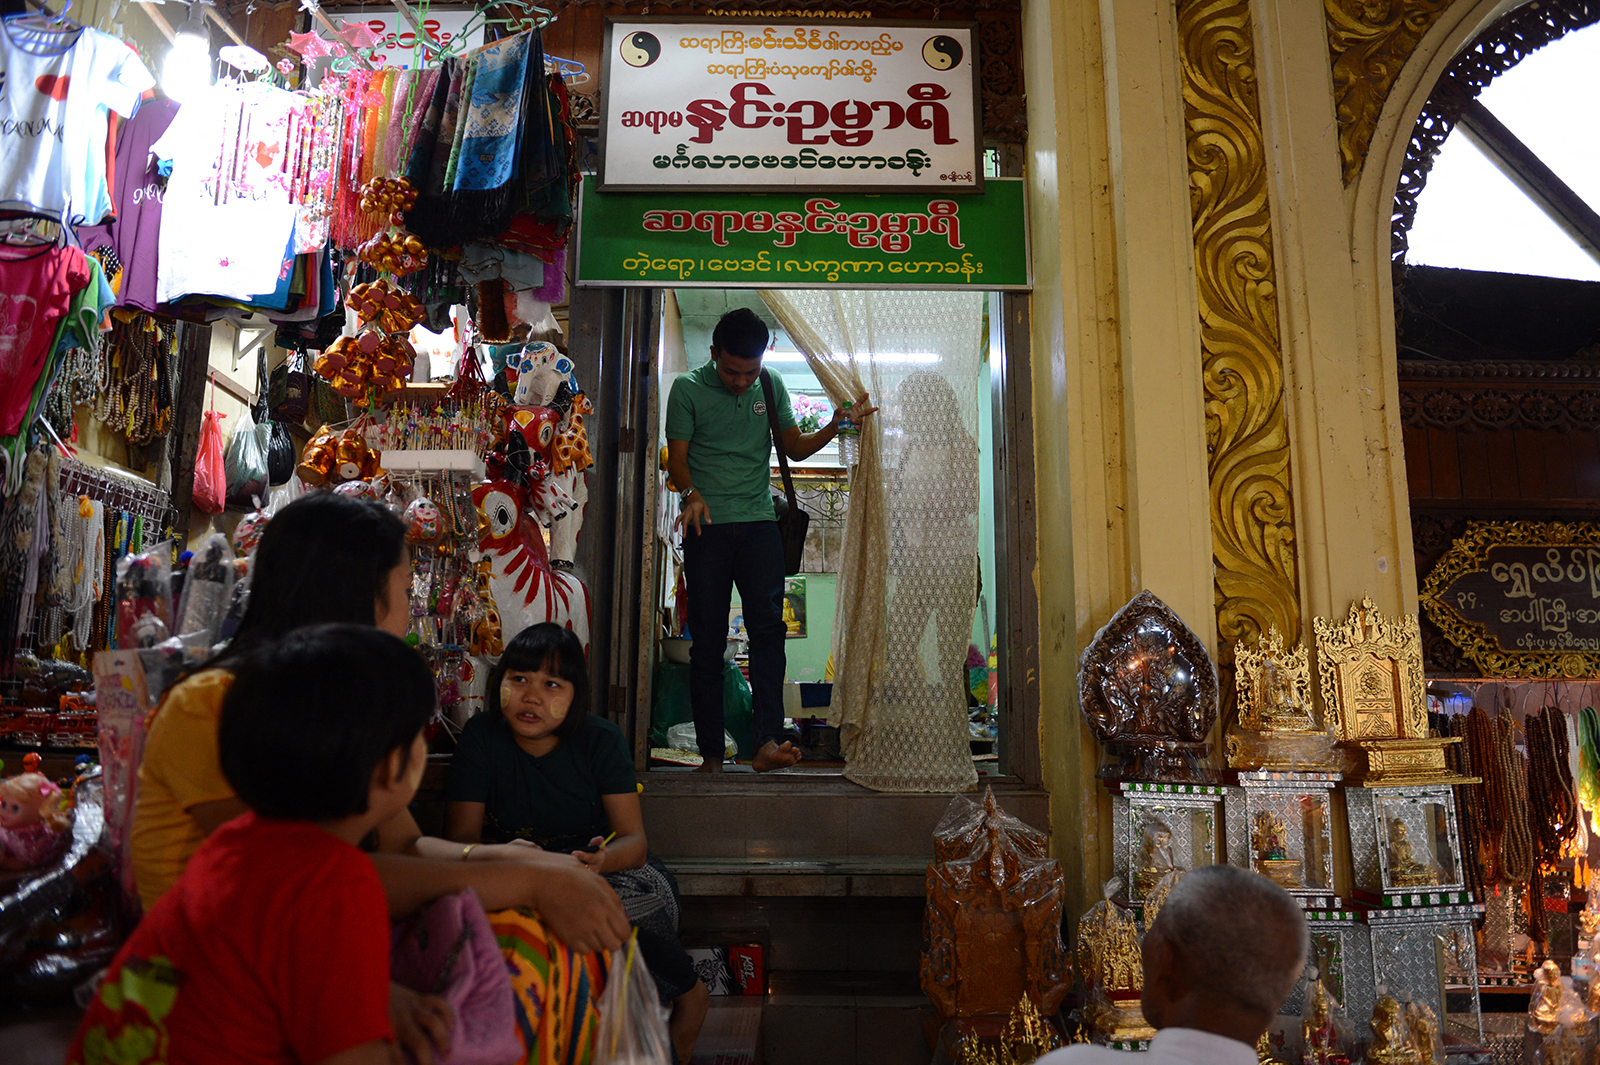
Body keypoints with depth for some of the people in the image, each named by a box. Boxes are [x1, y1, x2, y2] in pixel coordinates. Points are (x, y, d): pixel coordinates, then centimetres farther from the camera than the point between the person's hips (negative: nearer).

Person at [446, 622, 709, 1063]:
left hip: (610, 867, 0)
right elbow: (460, 839, -12)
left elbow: (635, 840, -13)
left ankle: (688, 992, -5)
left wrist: (603, 859, -37)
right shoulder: (482, 737, -9)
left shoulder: (601, 739, -9)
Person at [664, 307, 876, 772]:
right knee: (707, 639, -1)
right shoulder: (687, 388, 2)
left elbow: (796, 447, 15)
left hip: (759, 523, 2)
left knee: (768, 624, -13)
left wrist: (835, 425, -2)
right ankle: (711, 755, 4)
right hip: (707, 525, -2)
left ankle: (768, 742, -17)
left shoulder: (771, 384, 11)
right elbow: (677, 457, -2)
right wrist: (691, 493, -22)